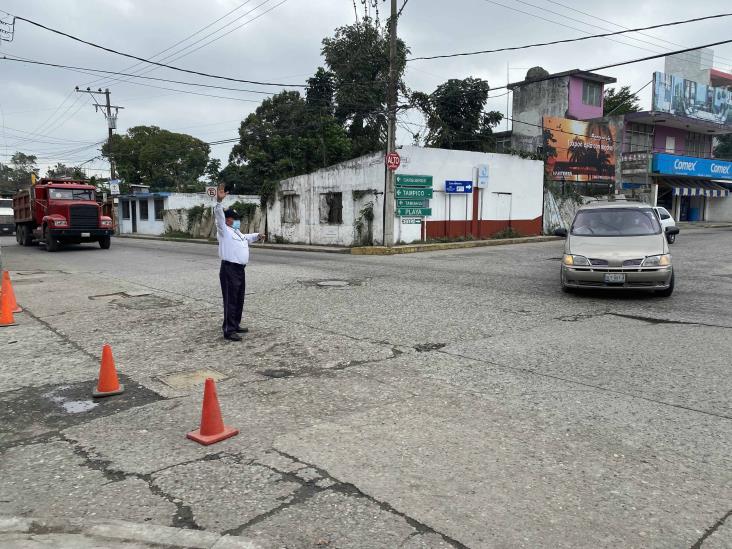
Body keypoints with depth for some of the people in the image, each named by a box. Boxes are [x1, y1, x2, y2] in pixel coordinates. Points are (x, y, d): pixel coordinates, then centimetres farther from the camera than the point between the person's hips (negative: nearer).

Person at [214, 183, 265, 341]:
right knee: (230, 301, -8)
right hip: (229, 270, -9)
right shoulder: (224, 230, -6)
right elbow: (219, 216, -23)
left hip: (240, 269, 9)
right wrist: (219, 201, -36)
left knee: (239, 300, 15)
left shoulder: (237, 232, 21)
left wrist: (257, 236, 32)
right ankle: (228, 331, -5)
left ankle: (235, 325, 26)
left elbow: (246, 238, 43)